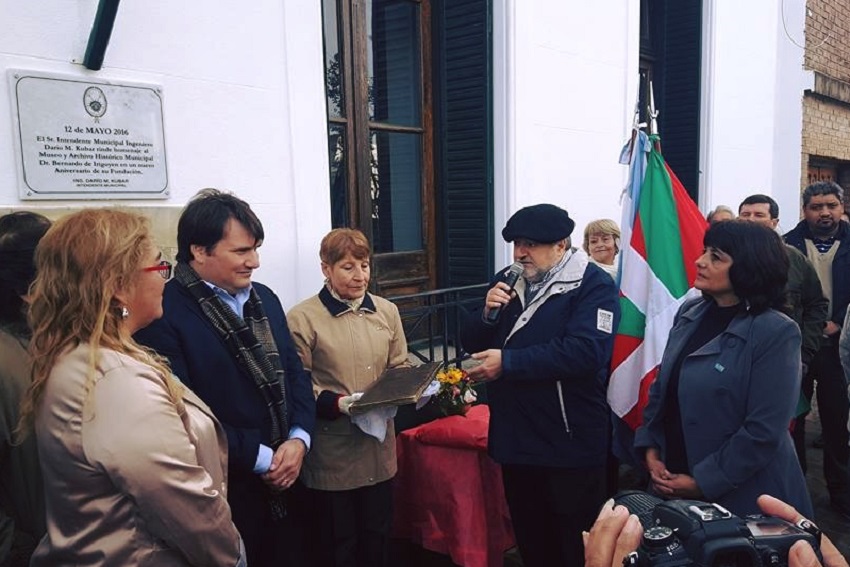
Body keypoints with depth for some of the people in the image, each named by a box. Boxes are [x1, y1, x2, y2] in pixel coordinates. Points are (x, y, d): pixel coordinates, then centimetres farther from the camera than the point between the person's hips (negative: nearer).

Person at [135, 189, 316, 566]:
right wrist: (261, 458, -15)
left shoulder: (264, 298, 7)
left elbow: (295, 372, 9)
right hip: (220, 495, -7)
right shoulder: (164, 315, -17)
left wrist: (298, 439, -7)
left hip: (281, 484, 7)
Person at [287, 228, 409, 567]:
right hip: (331, 453, -4)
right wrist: (336, 403, -25)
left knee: (378, 538, 20)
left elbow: (399, 369, 11)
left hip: (378, 447, 5)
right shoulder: (303, 318, -10)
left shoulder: (386, 311, 6)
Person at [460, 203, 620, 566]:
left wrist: (508, 362, -23)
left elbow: (584, 352, -27)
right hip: (514, 440, 6)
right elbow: (472, 342, 10)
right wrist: (487, 314, -12)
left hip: (569, 444, -6)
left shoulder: (593, 285, -12)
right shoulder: (507, 281, 9)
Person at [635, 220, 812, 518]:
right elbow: (661, 388, 7)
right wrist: (650, 449, -3)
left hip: (740, 494, -5)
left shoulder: (776, 333, -17)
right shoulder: (689, 313, 1)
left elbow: (764, 430, -20)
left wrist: (702, 483, -16)